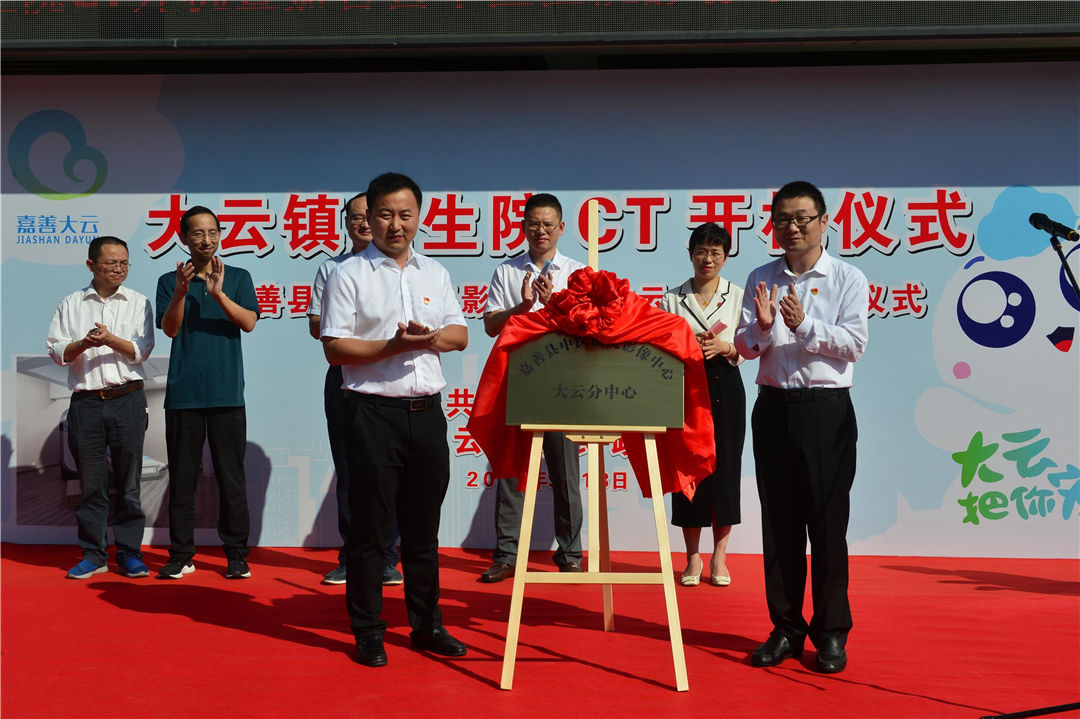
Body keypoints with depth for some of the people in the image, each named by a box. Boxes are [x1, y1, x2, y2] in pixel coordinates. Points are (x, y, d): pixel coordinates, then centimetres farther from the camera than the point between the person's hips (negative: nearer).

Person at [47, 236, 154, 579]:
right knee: (91, 483, 3)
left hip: (127, 399, -1)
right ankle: (93, 554, 11)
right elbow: (56, 350, 5)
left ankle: (129, 553, 10)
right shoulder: (71, 304, 11)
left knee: (128, 482, 2)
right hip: (86, 401, 1)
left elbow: (142, 350, -1)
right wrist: (84, 343, -13)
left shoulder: (138, 303, 9)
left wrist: (110, 339, -16)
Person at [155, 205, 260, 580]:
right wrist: (181, 291, -19)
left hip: (227, 393, 0)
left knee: (231, 475, 2)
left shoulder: (238, 278, 8)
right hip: (183, 393, 0)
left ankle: (237, 554, 9)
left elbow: (249, 322, -5)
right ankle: (181, 554, 13)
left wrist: (218, 293, -18)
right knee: (182, 476, 5)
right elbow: (170, 328, -4)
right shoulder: (170, 281, 8)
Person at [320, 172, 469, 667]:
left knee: (423, 524, 12)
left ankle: (426, 624, 23)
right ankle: (367, 632, 12)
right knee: (370, 525, 1)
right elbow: (334, 348, -7)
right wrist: (393, 346, -18)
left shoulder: (434, 274, 14)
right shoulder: (349, 275, -1)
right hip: (374, 410, -4)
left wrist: (435, 337, -7)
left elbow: (460, 333, 15)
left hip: (427, 410, 5)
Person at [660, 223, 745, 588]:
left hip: (725, 389, 0)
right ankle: (693, 557, 12)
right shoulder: (672, 299, 7)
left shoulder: (738, 297, 6)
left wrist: (726, 348, -13)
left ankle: (719, 557, 13)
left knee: (725, 468, 0)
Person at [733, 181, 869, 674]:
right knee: (779, 523, 8)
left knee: (827, 524, 0)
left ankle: (831, 633, 11)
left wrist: (803, 324, -20)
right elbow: (744, 346, 5)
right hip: (774, 407, 3)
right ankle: (786, 629, 19)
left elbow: (854, 344, -9)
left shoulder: (848, 280, 1)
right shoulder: (761, 280, 10)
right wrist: (762, 326, -15)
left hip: (826, 410, -3)